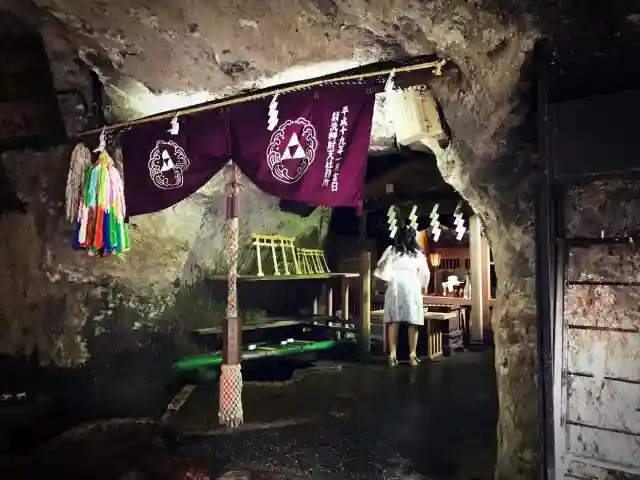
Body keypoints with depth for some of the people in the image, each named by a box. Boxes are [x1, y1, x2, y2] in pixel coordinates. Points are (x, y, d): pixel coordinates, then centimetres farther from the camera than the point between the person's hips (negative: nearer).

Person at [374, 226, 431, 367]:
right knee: (413, 321, 2)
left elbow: (382, 270, 3)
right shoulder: (418, 253, 13)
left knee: (393, 320, 0)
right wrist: (423, 287, 36)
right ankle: (412, 355, 2)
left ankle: (392, 355, -2)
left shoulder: (391, 250, 9)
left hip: (394, 287, 0)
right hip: (412, 288, 0)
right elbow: (425, 274, 20)